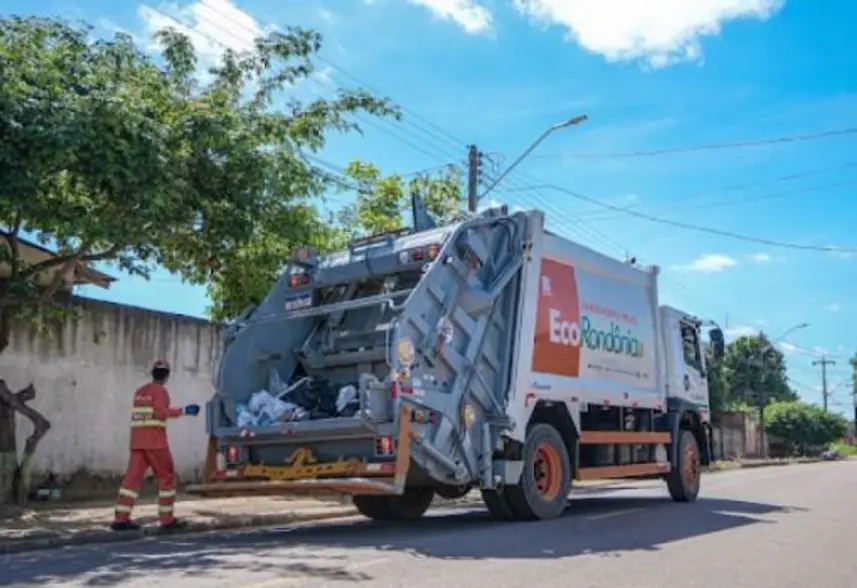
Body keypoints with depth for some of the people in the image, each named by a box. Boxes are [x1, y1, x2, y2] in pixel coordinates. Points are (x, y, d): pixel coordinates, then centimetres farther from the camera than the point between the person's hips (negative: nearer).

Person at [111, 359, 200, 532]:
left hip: (137, 440, 7)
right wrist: (183, 411, -20)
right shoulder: (160, 391, -6)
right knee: (166, 477, 2)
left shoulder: (140, 391, 16)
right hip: (155, 441, -7)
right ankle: (167, 519, 2)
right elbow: (160, 412, -21)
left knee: (133, 477, 4)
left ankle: (121, 519, -1)